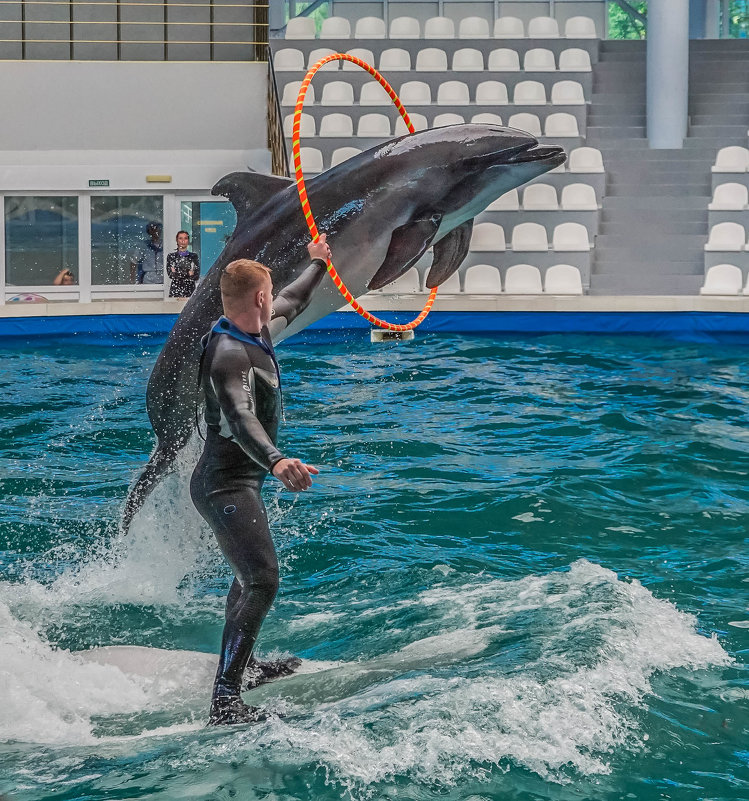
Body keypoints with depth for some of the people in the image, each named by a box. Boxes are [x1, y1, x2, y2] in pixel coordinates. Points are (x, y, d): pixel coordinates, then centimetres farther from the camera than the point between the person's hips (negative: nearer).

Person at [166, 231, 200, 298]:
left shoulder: (193, 256, 8)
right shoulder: (171, 256, 6)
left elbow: (196, 276, -1)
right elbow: (170, 274, -4)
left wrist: (177, 273, -7)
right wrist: (188, 274, -8)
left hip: (190, 290, 1)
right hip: (175, 289, -1)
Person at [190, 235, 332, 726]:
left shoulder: (257, 334, 6)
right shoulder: (230, 354, -25)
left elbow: (293, 303, 30)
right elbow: (240, 417, -42)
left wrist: (318, 265, 47)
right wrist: (275, 461, -59)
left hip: (241, 483, 11)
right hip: (225, 485, -11)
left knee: (251, 573, 30)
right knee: (263, 580, -25)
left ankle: (241, 663, 52)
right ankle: (225, 700, -33)